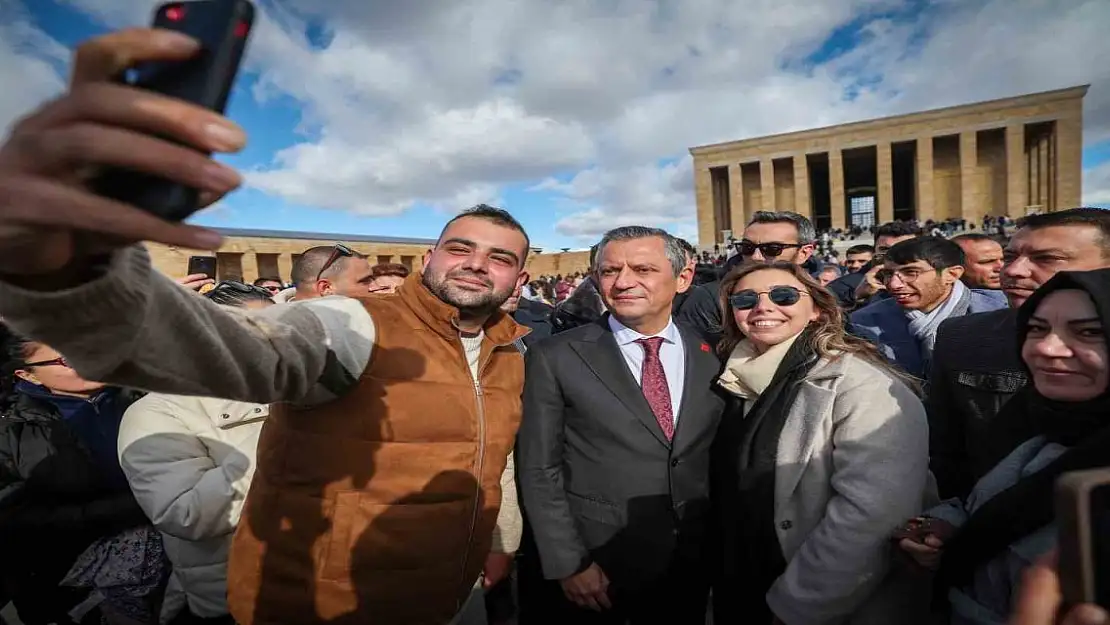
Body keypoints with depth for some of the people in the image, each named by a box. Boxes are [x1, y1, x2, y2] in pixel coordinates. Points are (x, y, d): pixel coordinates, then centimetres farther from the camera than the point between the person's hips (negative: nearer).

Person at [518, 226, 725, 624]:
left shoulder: (713, 357, -1)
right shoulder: (555, 358, -12)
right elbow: (539, 471, -10)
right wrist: (567, 562, -12)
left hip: (692, 565, 3)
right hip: (595, 564, -3)